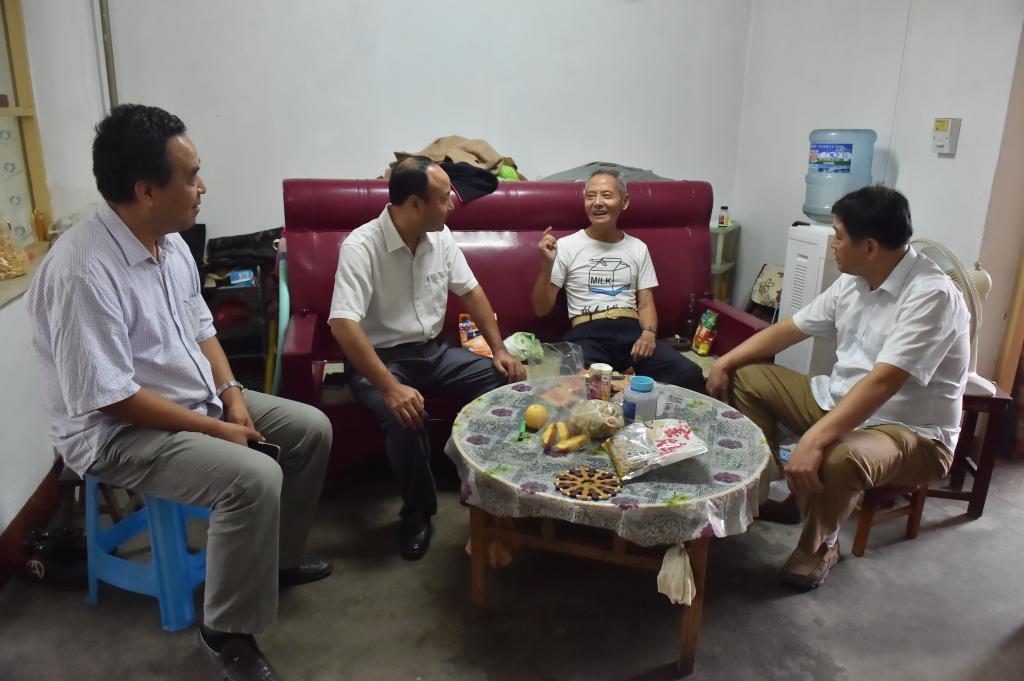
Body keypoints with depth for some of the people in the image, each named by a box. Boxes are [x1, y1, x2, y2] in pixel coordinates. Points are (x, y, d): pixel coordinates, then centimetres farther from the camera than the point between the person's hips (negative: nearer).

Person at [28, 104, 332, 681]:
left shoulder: (169, 240, 0)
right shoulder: (83, 271, -28)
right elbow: (110, 397, -27)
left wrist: (231, 393, -4)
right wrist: (214, 429, -20)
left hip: (198, 398, 9)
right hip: (117, 431, -9)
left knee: (311, 428, 4)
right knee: (253, 477, -29)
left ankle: (278, 558, 24)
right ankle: (227, 630, -4)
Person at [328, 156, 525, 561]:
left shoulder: (440, 237, 0)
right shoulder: (360, 247, -21)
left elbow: (470, 291, 11)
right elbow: (343, 325, -31)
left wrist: (500, 349, 1)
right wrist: (391, 388, -39)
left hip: (433, 351, 6)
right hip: (381, 359, -6)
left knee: (505, 380, -12)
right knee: (405, 416, -35)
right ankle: (417, 514, -8)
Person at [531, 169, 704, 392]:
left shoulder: (638, 248, 18)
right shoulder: (566, 246, 7)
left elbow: (646, 303, 16)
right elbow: (541, 309, 5)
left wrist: (648, 332, -6)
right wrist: (546, 264, -11)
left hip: (632, 330, 4)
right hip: (588, 334, -3)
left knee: (690, 375, -24)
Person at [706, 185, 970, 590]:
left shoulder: (931, 295, -25)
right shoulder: (854, 281, 1)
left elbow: (883, 381, -36)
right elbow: (791, 328, 8)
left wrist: (813, 439, -43)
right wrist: (725, 362, -1)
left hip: (911, 432, -8)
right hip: (840, 402, 8)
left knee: (840, 459, -40)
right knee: (746, 378, 5)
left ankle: (819, 546, -7)